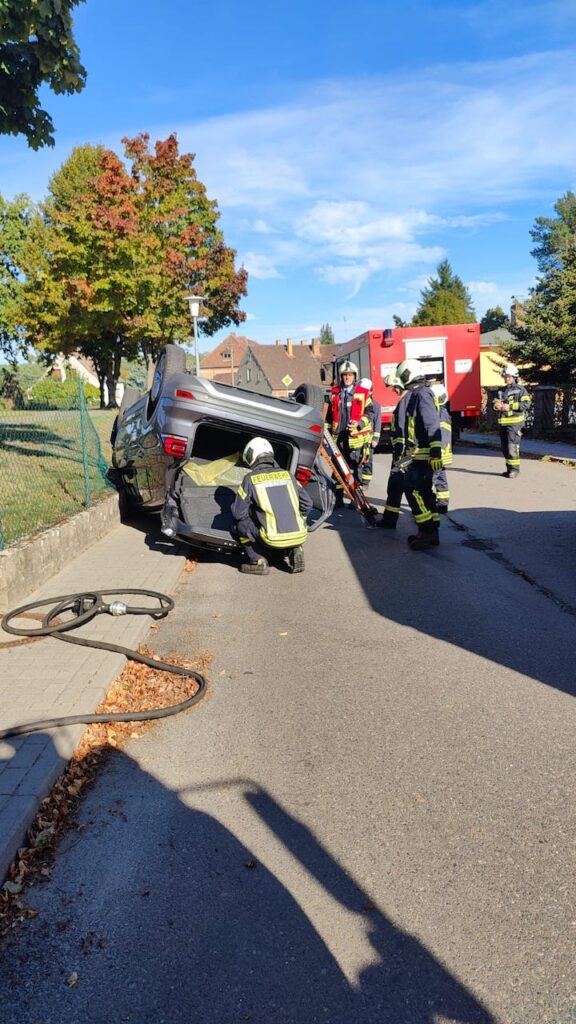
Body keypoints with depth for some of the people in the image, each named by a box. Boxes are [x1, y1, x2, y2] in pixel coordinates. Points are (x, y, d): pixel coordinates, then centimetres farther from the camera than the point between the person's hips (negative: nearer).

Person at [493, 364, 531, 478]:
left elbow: (526, 404, -12)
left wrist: (510, 406, -16)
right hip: (503, 422, 7)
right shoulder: (502, 391, 18)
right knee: (504, 447, 9)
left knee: (512, 446, -12)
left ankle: (515, 468, -4)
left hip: (515, 422, -7)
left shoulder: (520, 390, -3)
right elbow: (496, 403, 26)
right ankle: (509, 468, 18)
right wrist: (497, 405, 1)